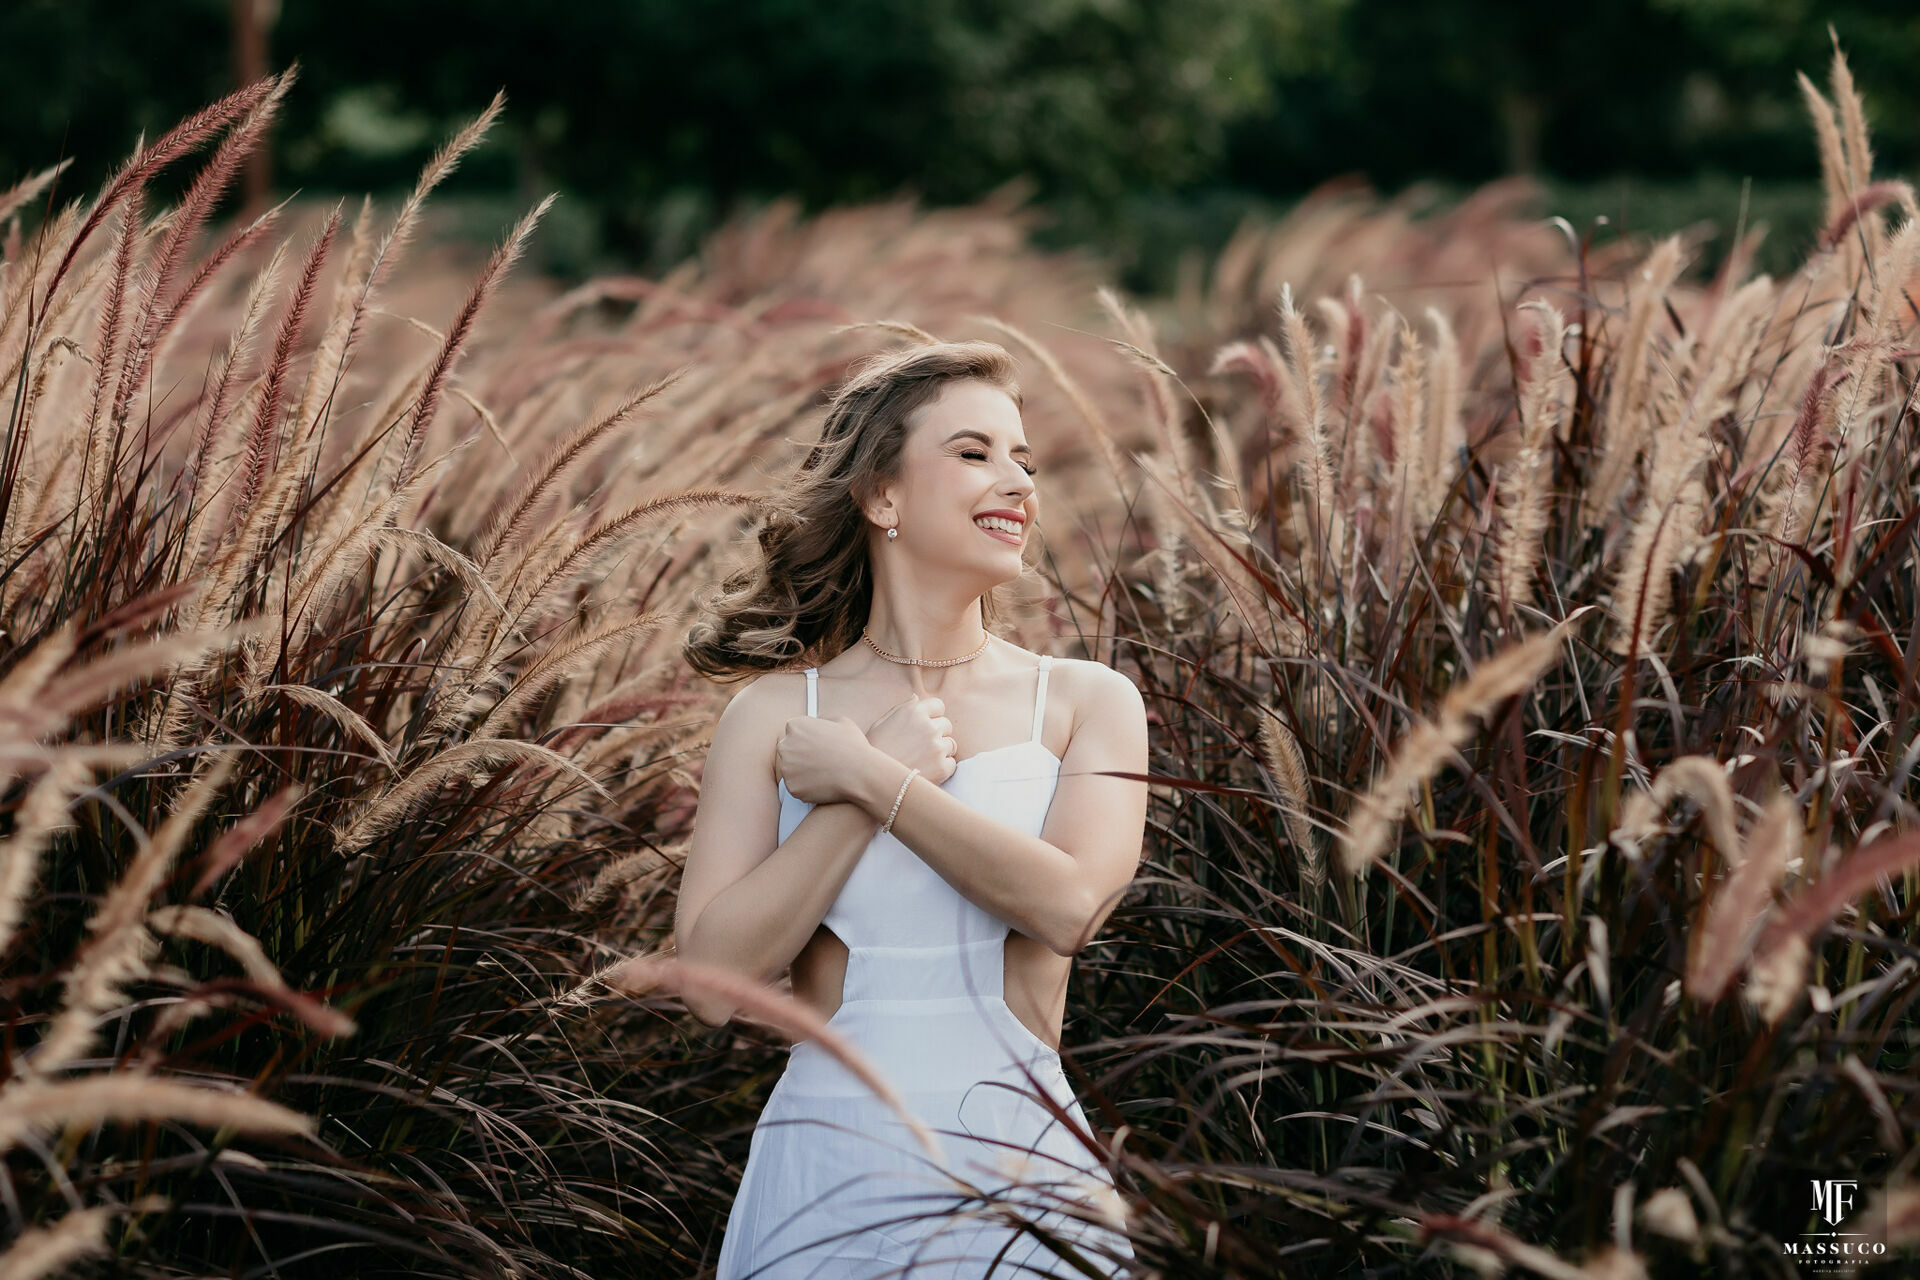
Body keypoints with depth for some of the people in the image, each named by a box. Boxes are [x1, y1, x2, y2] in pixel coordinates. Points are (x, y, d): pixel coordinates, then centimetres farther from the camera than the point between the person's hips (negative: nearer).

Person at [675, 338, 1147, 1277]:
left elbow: (1067, 905, -17)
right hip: (828, 1177, 0)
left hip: (1021, 1175, 0)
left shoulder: (1085, 704, 2)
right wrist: (883, 783, -11)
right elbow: (714, 981, -9)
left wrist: (866, 777, -12)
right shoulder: (774, 715, 1)